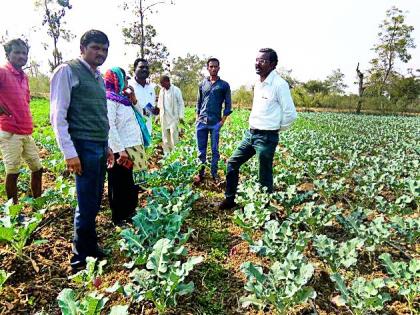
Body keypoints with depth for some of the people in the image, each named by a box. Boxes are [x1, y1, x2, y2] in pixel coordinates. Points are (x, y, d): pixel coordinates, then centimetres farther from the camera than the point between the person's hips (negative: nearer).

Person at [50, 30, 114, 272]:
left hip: (100, 147, 7)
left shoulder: (99, 77, 18)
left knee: (95, 203, 13)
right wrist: (70, 152, -15)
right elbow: (58, 115, -10)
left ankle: (91, 248, 28)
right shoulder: (68, 71, -5)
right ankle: (81, 258, 15)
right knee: (87, 205, -2)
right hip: (84, 147, -7)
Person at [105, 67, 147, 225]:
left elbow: (137, 116, 20)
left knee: (127, 182, 19)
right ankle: (119, 217, 17)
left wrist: (133, 100, 6)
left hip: (130, 147, 9)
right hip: (120, 149, -9)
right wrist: (120, 150, -25)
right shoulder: (109, 98, -12)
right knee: (119, 184, 4)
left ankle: (127, 212, 33)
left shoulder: (121, 97, 14)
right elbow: (109, 126, -21)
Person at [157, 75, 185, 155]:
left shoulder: (176, 90, -6)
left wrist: (181, 116, -10)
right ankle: (166, 153, 16)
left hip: (173, 116, -5)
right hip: (164, 117, 5)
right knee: (165, 135, 7)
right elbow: (159, 103, 15)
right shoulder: (162, 90, 11)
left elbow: (181, 103, -5)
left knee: (173, 133, -10)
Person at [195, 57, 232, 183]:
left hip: (215, 123, -2)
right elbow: (198, 102, 17)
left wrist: (223, 120, -5)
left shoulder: (224, 85, 4)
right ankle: (200, 173, 15)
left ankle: (214, 173, 13)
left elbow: (228, 104, 4)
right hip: (201, 122, 2)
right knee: (201, 149, 6)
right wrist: (197, 117, 8)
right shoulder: (202, 84, 12)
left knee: (215, 149, 3)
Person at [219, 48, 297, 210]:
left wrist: (276, 128, -2)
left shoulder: (279, 84, -15)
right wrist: (253, 129, 17)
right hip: (251, 133, 9)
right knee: (232, 163, 12)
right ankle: (230, 199, 26)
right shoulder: (258, 83, 11)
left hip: (267, 137, -8)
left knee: (265, 177, 3)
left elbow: (290, 114, -15)